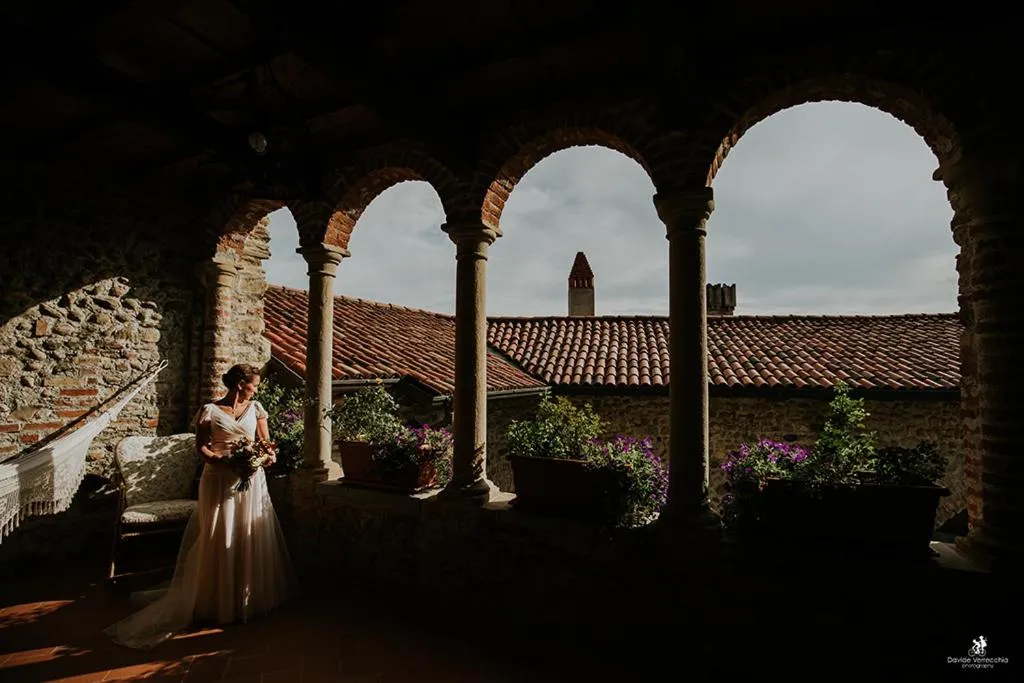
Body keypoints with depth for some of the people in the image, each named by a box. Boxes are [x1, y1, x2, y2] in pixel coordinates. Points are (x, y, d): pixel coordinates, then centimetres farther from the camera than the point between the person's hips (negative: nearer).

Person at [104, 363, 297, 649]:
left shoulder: (255, 408, 7)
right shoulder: (210, 411, -3)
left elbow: (266, 442, 11)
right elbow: (201, 447, -3)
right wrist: (220, 460, -19)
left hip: (251, 481, 3)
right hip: (220, 481, -3)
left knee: (251, 539, 8)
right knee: (218, 539, 3)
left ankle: (251, 598, 24)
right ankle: (218, 602, 18)